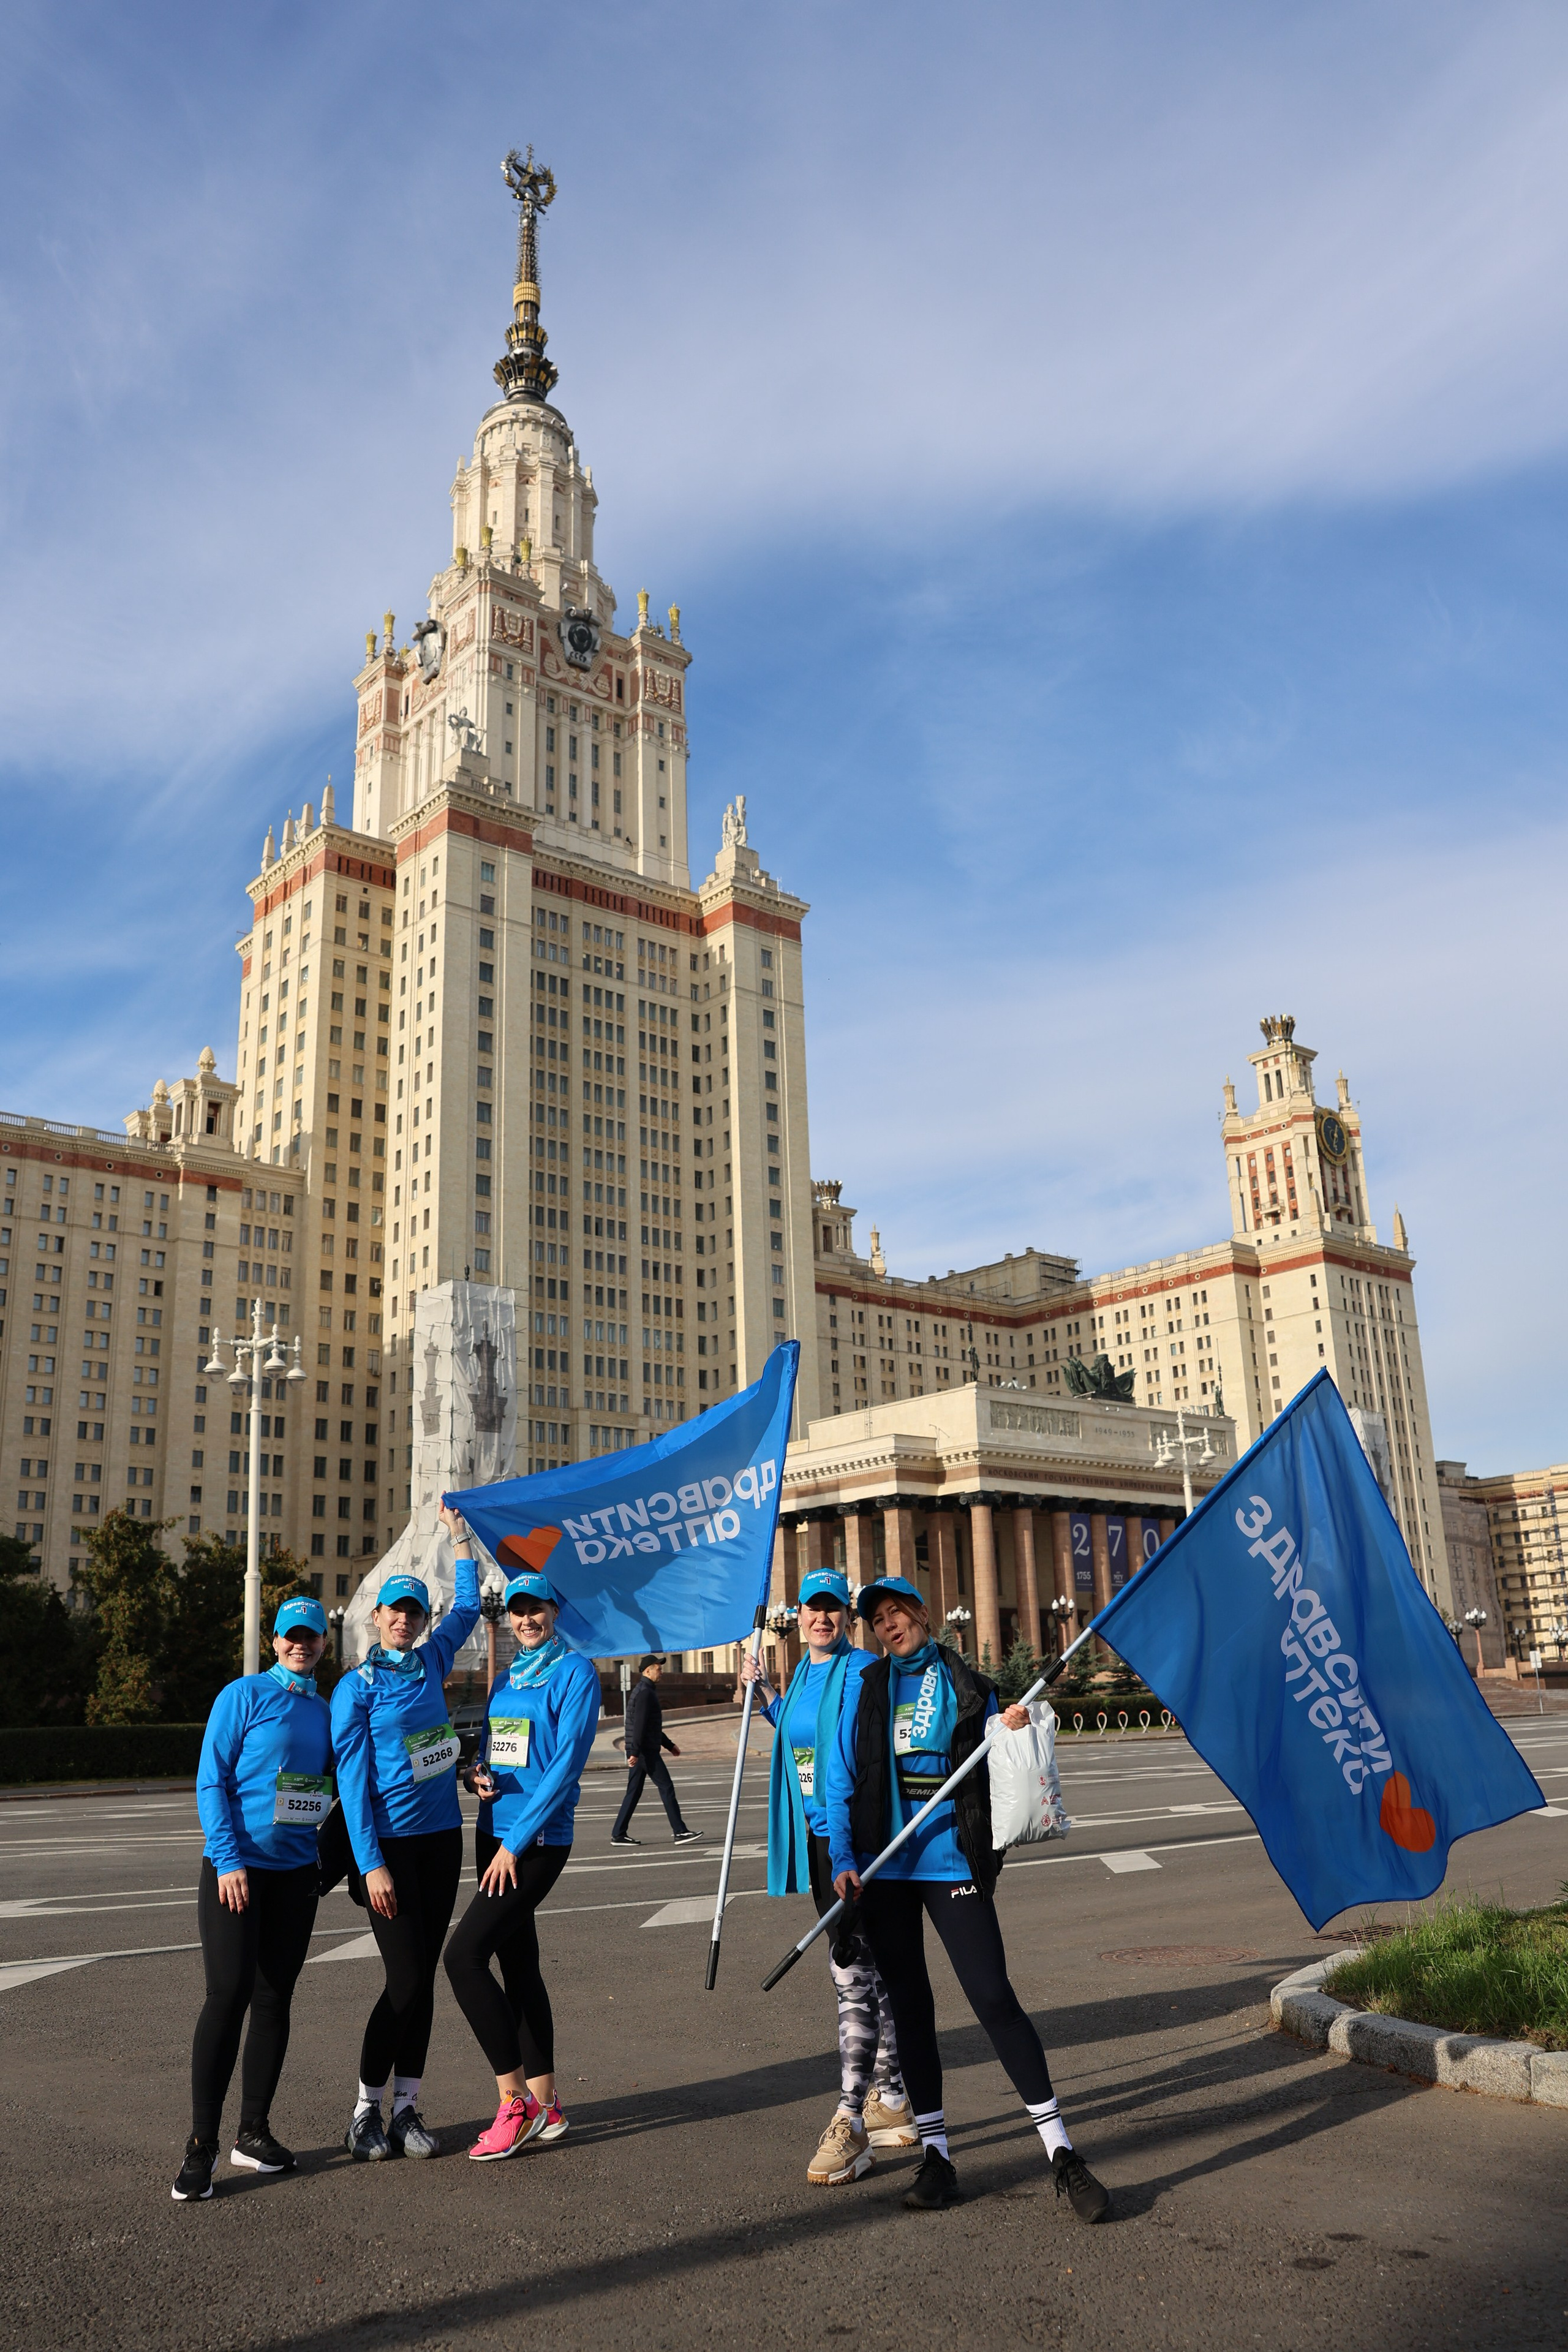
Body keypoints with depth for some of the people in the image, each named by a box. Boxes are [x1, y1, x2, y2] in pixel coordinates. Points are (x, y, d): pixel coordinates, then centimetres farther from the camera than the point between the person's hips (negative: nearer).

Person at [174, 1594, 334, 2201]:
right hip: (236, 1867, -5)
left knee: (274, 2000, 8)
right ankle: (201, 2145, -2)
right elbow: (211, 1782, -8)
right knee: (229, 1993, -9)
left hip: (296, 1872, 5)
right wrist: (229, 1860, -15)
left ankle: (254, 2133, 18)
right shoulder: (244, 1696, -5)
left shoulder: (325, 1711, 10)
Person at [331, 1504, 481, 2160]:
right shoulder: (355, 1689, -6)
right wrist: (371, 1865, -16)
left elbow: (467, 1606, 24)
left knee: (423, 1980, 8)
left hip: (441, 1838, 5)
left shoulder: (430, 1662, 8)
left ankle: (405, 2110, 17)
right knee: (406, 1979, -6)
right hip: (389, 1843, -5)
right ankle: (365, 2113, 10)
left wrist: (458, 1534, 25)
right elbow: (354, 1781, -10)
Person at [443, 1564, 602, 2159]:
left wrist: (516, 1841, -17)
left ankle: (516, 2101, -4)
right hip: (493, 1834, 8)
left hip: (538, 1841, -8)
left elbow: (567, 1762, -15)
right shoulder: (506, 1679, 15)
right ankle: (544, 2106, 20)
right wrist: (476, 1773, -4)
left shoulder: (575, 1672, -9)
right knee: (518, 1964, 10)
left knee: (464, 1955, -14)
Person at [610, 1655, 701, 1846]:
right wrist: (635, 1752, -26)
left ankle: (618, 1835, 11)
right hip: (646, 1752, -10)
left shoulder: (642, 1691, 20)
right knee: (667, 1788, -7)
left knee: (633, 1792, 10)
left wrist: (669, 1745, 27)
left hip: (640, 1752, 10)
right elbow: (640, 1725, -21)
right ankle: (680, 1832, -6)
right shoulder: (645, 1692, -13)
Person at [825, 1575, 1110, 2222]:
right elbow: (841, 1777, 3)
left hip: (952, 1859, -2)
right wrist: (844, 1859, -7)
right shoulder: (867, 1689, 7)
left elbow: (992, 1775, 8)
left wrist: (1012, 1736, -12)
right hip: (883, 1865, 2)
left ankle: (1062, 2152, 1)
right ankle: (935, 2153, 20)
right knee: (909, 2005, 8)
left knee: (994, 1998, -7)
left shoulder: (969, 1688, 6)